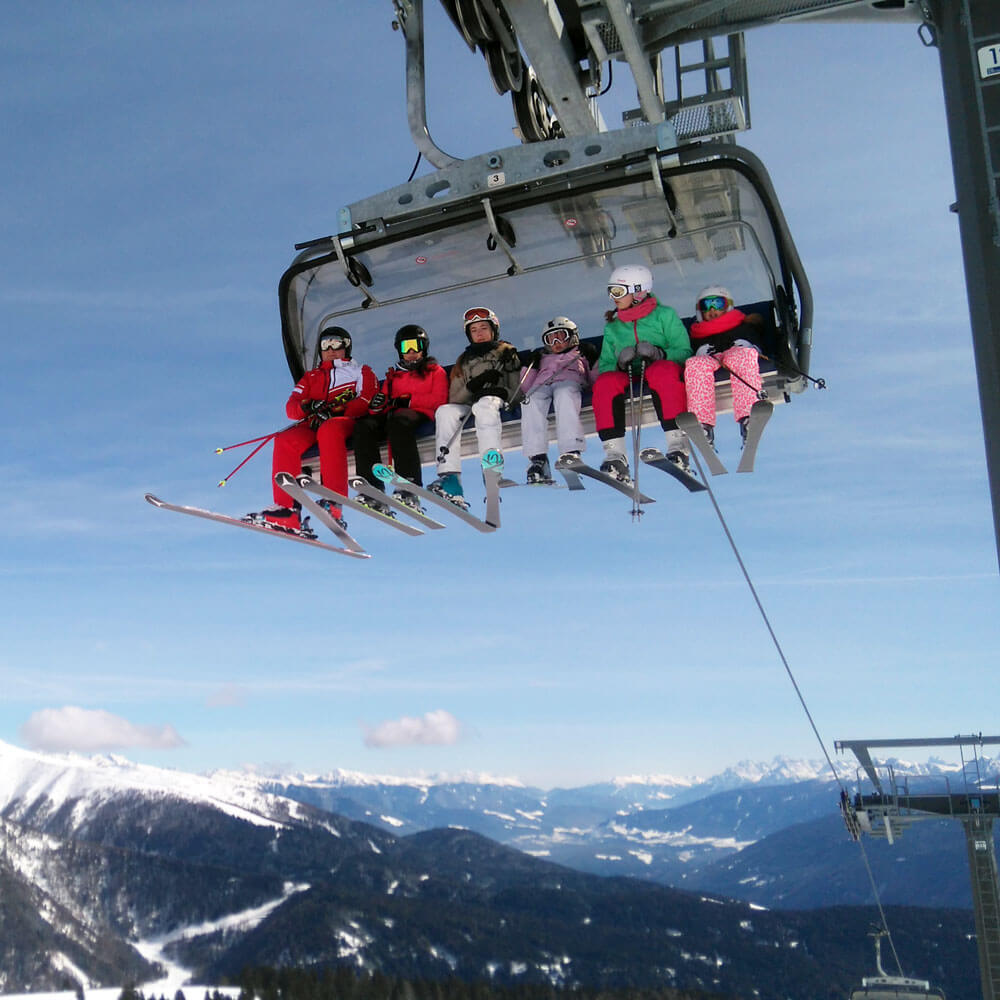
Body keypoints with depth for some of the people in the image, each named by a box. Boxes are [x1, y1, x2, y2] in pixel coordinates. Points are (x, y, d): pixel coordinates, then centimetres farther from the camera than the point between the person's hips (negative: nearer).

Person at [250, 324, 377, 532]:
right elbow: (291, 407, 18)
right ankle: (286, 511, -38)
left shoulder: (361, 372, 24)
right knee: (285, 440, -30)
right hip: (313, 425, 4)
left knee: (328, 431, -41)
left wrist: (335, 410, -13)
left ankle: (334, 504, -52)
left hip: (346, 422, -4)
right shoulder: (311, 377, 34)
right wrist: (308, 407, -7)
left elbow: (367, 401, 3)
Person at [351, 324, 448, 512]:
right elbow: (386, 399, 21)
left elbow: (439, 399, 4)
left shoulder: (435, 371, 22)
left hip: (421, 416, -4)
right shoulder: (393, 375, 34)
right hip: (392, 417, 4)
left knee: (398, 421, -41)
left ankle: (410, 491, -48)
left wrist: (407, 401, -5)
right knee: (364, 426, -29)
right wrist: (379, 403, -5)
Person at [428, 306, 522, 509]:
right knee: (445, 411, -28)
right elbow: (454, 398, 11)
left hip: (499, 405, -3)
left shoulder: (507, 352, 16)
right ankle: (449, 476, -43)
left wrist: (502, 392, -16)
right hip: (469, 406, 3)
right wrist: (472, 386, -8)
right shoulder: (463, 361, 25)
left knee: (485, 404, -38)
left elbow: (519, 389, 5)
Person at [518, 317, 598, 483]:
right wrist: (532, 366, 16)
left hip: (569, 381, -2)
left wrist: (592, 360, 6)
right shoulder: (542, 359, 41)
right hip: (540, 386, 2)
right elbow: (525, 389, 25)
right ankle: (537, 460, -47)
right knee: (530, 402, -35)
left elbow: (595, 380, 18)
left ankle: (571, 452, -55)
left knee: (564, 395, -40)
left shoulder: (580, 354, 36)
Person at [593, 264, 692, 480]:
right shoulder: (612, 328, 23)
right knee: (605, 382, -30)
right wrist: (620, 363, -10)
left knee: (662, 370, -39)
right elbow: (604, 365, 13)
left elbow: (684, 352, 0)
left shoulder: (664, 315, 11)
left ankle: (677, 443, -41)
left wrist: (659, 353, -20)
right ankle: (615, 455, -38)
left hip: (662, 369, -3)